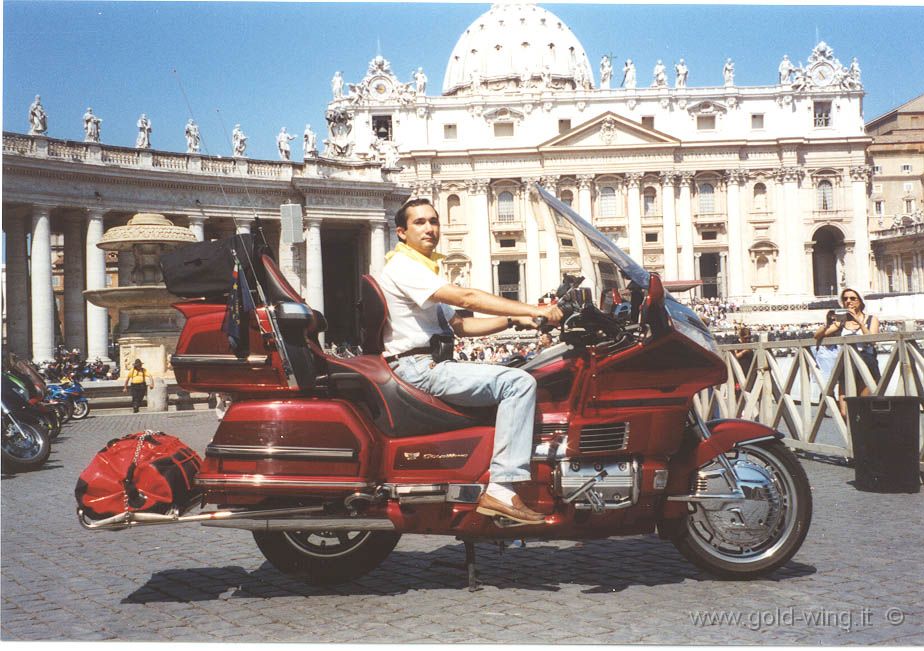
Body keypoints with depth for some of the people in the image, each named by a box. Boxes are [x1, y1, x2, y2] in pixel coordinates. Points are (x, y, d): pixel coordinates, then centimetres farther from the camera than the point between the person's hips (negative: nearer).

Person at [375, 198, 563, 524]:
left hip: (430, 366, 11)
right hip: (419, 369, -11)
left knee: (516, 380, 14)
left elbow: (459, 325, 20)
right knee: (519, 382, -20)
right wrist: (535, 310, -23)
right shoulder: (402, 267, -9)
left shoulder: (422, 270, 24)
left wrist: (514, 320, 8)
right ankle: (501, 489, -25)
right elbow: (466, 298, -21)